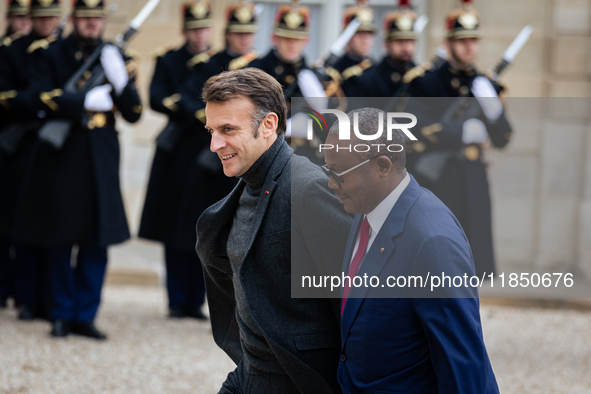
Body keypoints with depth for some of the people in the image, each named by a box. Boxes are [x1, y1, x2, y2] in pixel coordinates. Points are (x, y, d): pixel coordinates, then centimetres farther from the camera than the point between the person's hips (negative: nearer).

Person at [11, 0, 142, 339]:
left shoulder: (116, 58, 9)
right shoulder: (53, 55, 3)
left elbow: (134, 114, 3)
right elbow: (42, 101, -10)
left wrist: (121, 83, -15)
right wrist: (86, 102, -17)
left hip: (101, 160, 2)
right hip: (61, 157, -2)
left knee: (96, 241, 0)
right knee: (60, 241, 3)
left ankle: (85, 315, 7)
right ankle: (63, 314, 13)